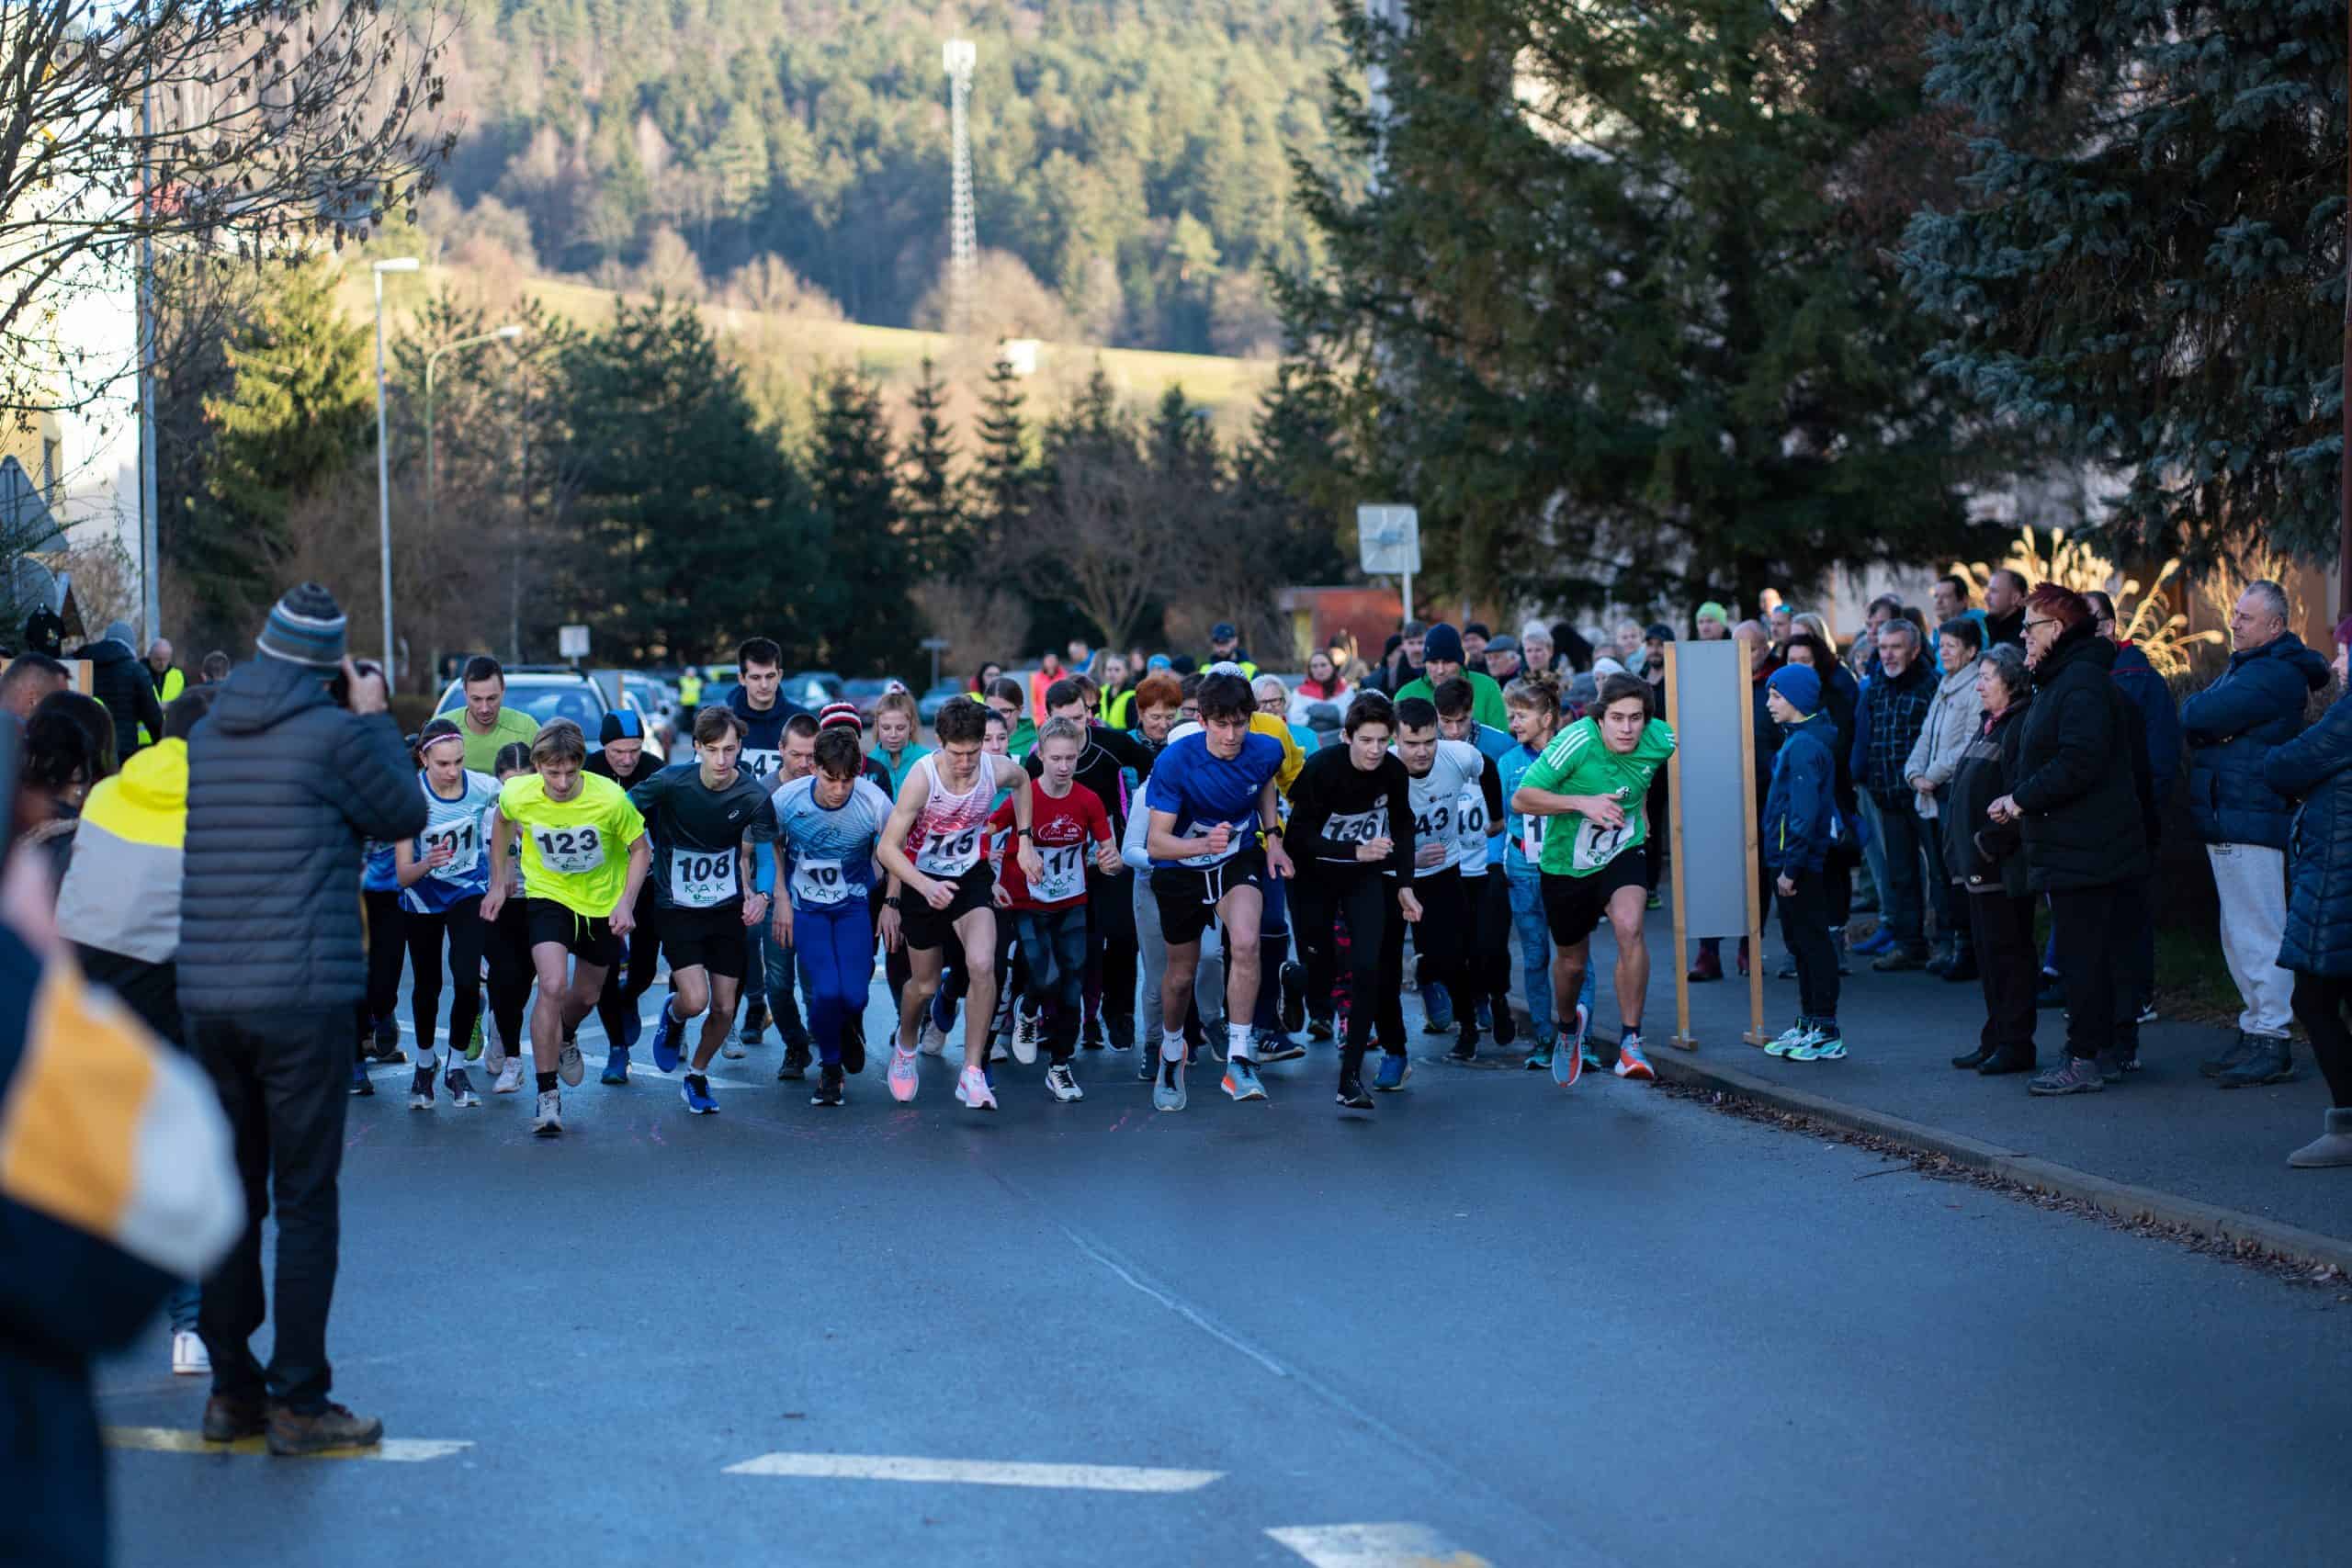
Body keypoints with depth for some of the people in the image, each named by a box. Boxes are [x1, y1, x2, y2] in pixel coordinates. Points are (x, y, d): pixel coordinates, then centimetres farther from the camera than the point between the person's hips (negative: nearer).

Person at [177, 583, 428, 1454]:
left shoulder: (207, 736, 11)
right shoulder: (334, 734, -9)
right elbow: (403, 816, 4)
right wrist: (375, 720, 15)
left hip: (208, 997, 6)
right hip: (300, 998, -6)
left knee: (230, 1198, 12)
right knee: (305, 1203, 0)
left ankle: (232, 1392, 18)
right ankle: (297, 1402, 0)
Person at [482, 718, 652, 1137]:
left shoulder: (609, 797, -27)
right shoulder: (517, 794, -21)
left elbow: (641, 850, -10)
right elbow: (502, 822, 5)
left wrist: (626, 903, -21)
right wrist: (497, 882, 6)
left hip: (603, 901, 1)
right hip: (548, 895, -1)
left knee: (587, 995, 17)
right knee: (552, 985, -22)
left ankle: (565, 1038, 55)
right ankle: (547, 1096, -13)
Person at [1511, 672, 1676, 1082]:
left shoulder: (1660, 740, -13)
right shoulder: (1576, 742, -26)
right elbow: (1521, 799, -25)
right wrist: (1582, 802, -34)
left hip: (1622, 854, 1)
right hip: (1566, 863, -1)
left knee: (1629, 927, -29)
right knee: (1571, 962, 15)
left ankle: (1630, 1041, -20)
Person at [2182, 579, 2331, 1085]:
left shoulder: (2272, 675, -15)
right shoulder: (2247, 666, 20)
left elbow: (2197, 716, -21)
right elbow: (2195, 717, 14)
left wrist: (2195, 708, 1)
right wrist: (2205, 714, -9)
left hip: (2250, 821, -11)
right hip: (2229, 819, 11)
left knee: (2258, 934, -8)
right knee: (2240, 935, 15)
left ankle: (2270, 1042, -5)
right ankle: (2255, 1032, 22)